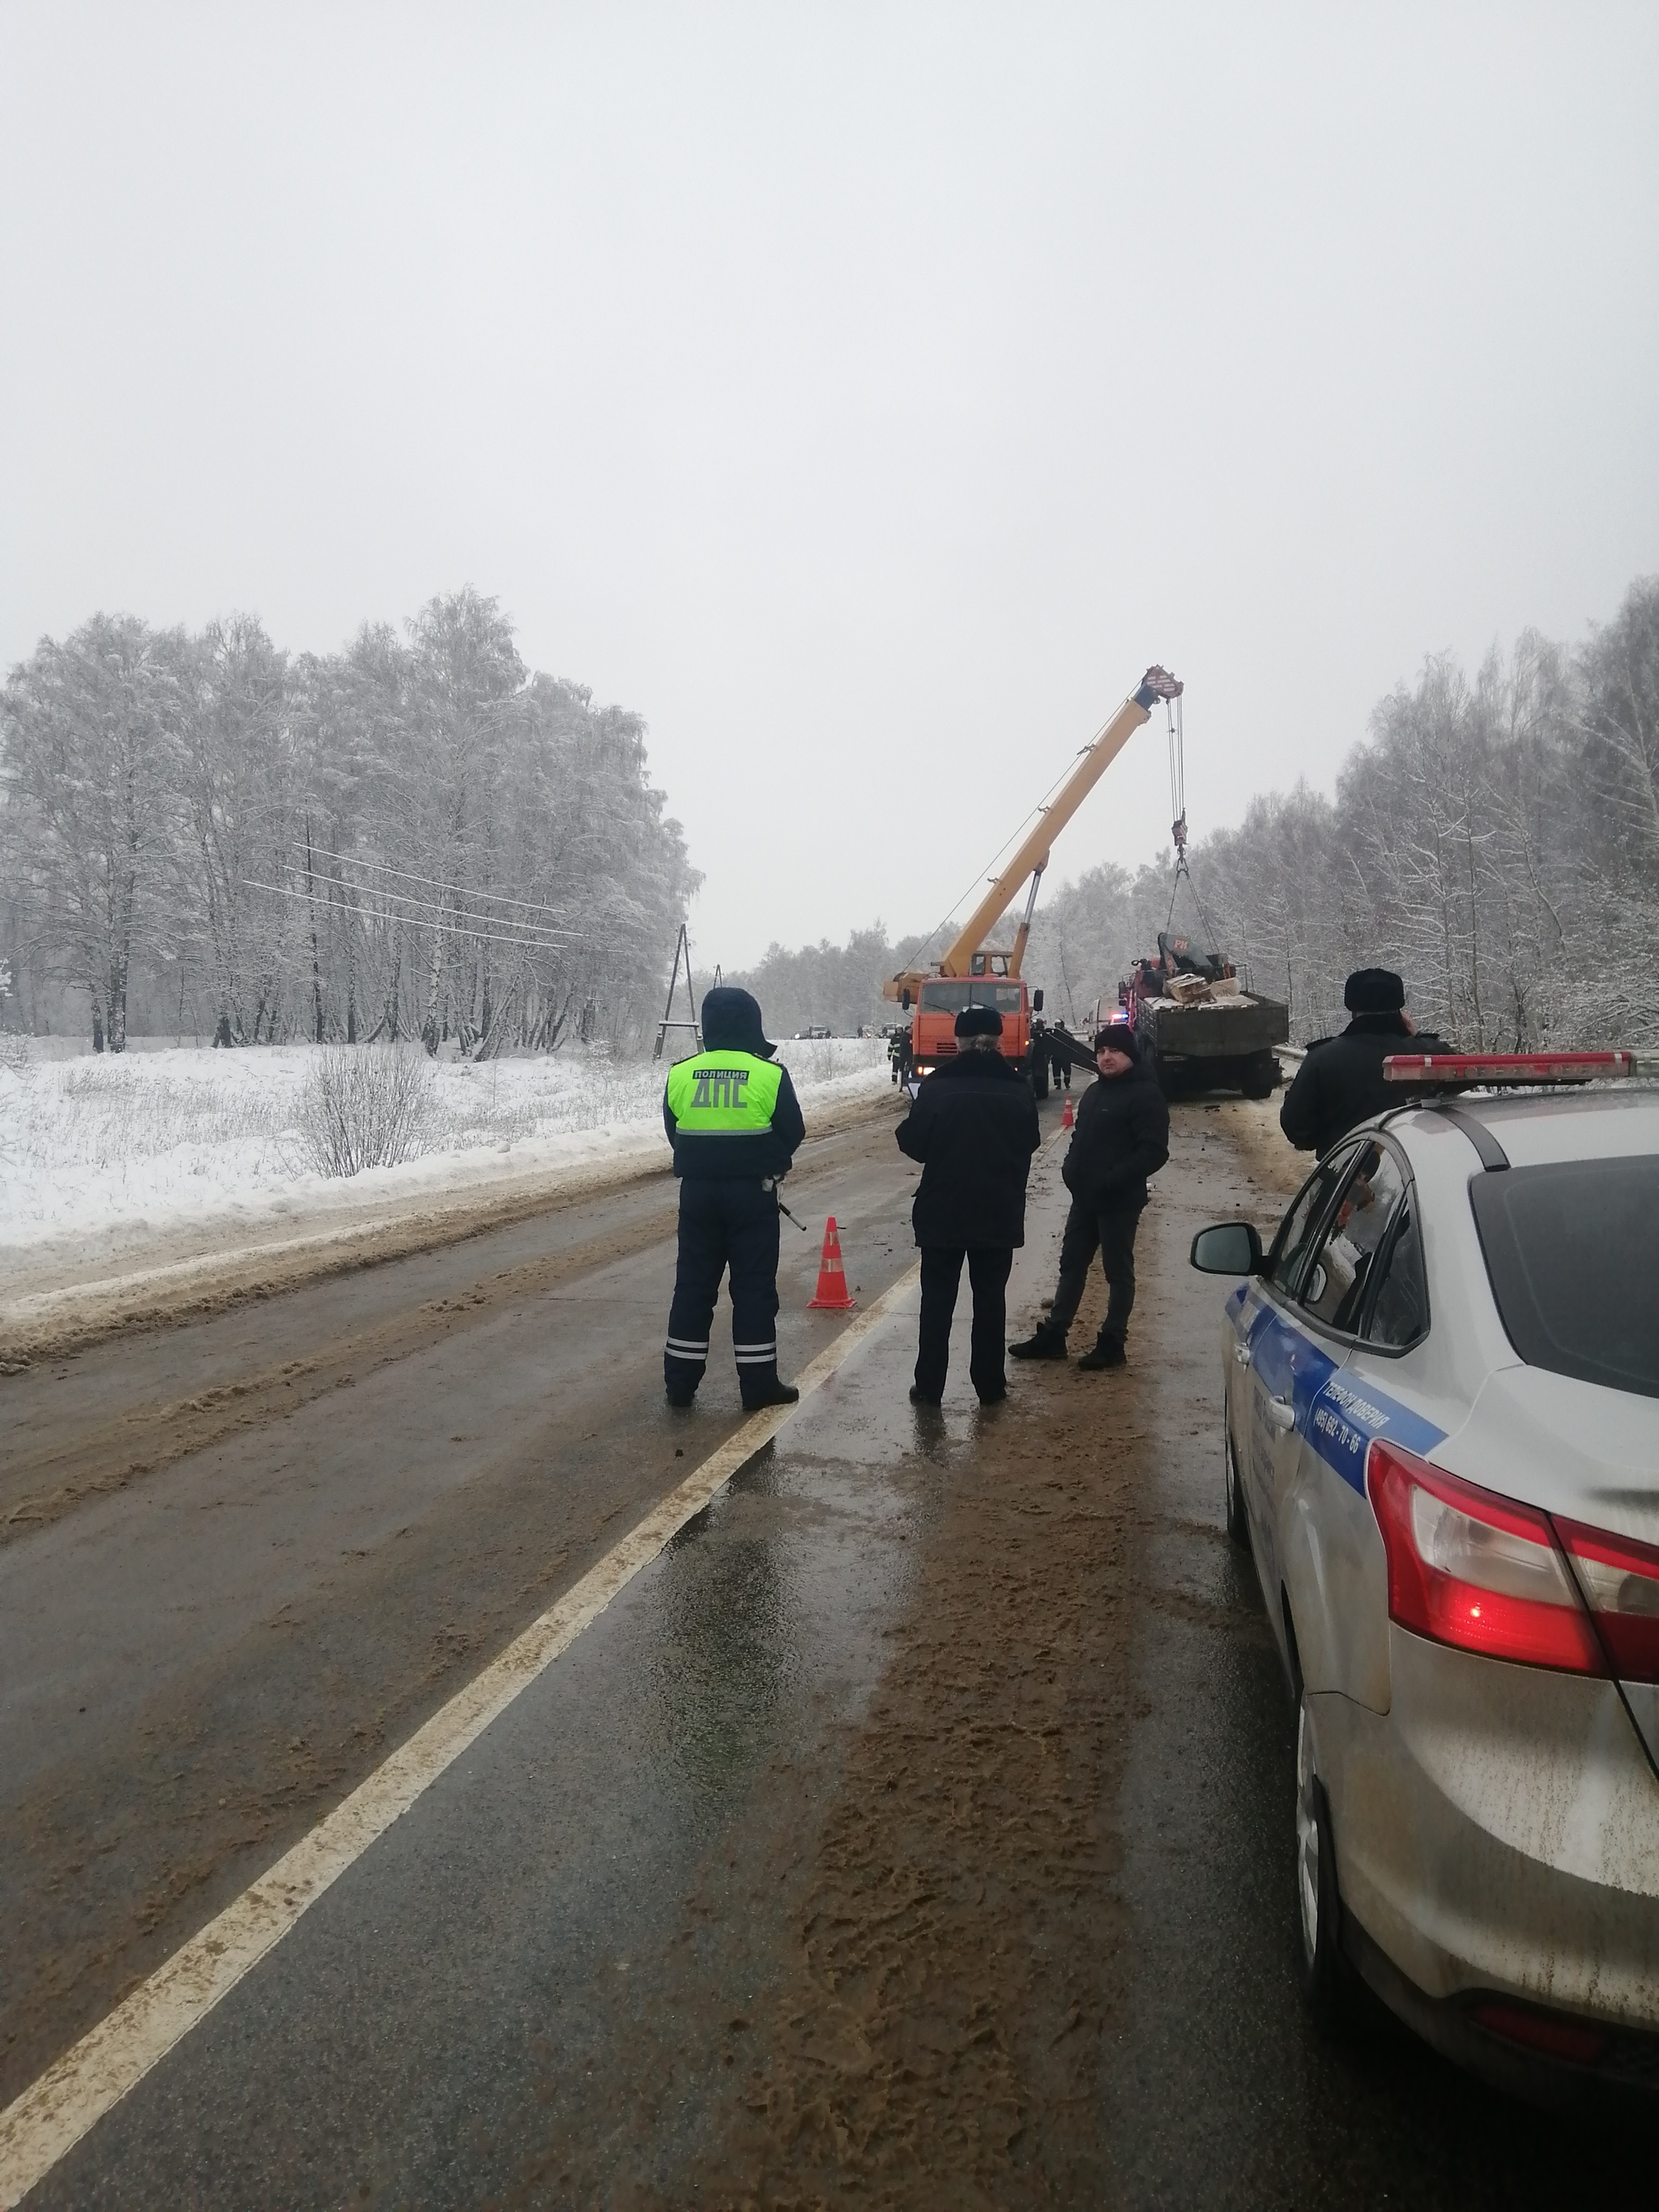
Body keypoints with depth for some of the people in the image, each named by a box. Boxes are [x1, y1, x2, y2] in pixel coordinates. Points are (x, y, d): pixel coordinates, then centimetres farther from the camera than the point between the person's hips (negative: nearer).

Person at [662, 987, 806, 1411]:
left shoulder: (680, 1074, -2)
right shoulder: (769, 1074, -10)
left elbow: (674, 1132, 7)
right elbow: (792, 1132, -2)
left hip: (697, 1190, 3)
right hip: (753, 1191, -3)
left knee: (693, 1282, 11)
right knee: (754, 1285, 5)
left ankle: (680, 1381, 16)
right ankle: (758, 1383, 8)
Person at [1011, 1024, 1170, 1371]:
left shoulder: (1145, 1094, -12)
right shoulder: (1096, 1091, 14)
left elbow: (1154, 1152, -19)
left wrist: (1112, 1180, -25)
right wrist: (1072, 1168, 4)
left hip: (1119, 1202, -8)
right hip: (1085, 1197, 8)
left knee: (1118, 1272, 4)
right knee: (1071, 1265, 13)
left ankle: (1111, 1343, 13)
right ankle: (1052, 1335, 21)